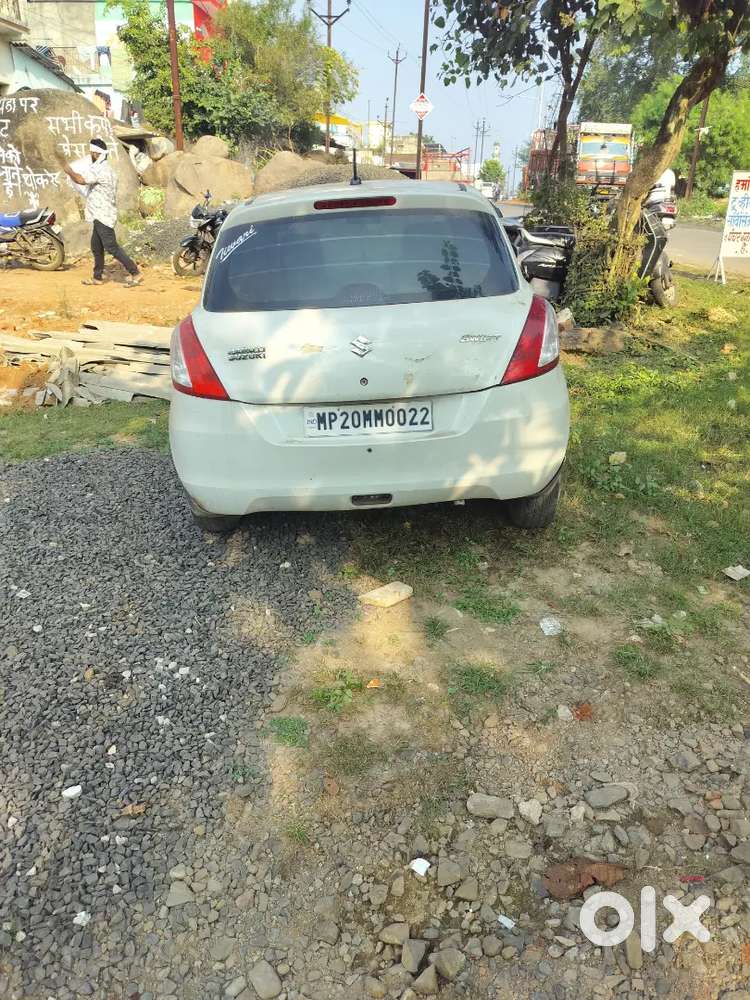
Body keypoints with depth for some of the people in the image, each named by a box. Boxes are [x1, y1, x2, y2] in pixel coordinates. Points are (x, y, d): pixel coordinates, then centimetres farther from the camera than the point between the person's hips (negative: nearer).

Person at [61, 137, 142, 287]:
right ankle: (98, 277, 22)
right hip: (101, 215, 10)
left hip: (102, 216, -10)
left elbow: (81, 180, -26)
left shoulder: (100, 170, -16)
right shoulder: (105, 169, 17)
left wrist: (68, 170, -10)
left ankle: (135, 273, -13)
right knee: (96, 246, 15)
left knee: (112, 247, -12)